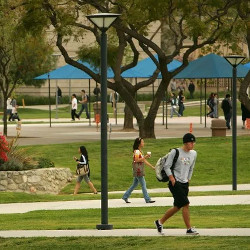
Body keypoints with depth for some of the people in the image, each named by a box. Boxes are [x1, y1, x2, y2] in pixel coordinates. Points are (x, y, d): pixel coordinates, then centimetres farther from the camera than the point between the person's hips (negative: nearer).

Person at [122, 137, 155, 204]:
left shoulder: (140, 151, 17)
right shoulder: (136, 151, -12)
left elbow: (144, 161, 19)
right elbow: (136, 160, -20)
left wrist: (152, 166, 18)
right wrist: (145, 157, -23)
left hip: (140, 171, 10)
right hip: (137, 170, -10)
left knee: (135, 184, 13)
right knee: (143, 185, -7)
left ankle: (125, 197, 18)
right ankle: (147, 199, -5)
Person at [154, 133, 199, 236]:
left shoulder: (193, 153, 11)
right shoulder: (175, 152, -9)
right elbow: (167, 166, -8)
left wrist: (188, 179, 16)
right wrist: (172, 179, -14)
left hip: (185, 184, 7)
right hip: (175, 183, -7)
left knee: (177, 207, 9)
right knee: (186, 204, -12)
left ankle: (160, 222, 25)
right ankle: (189, 229, -6)